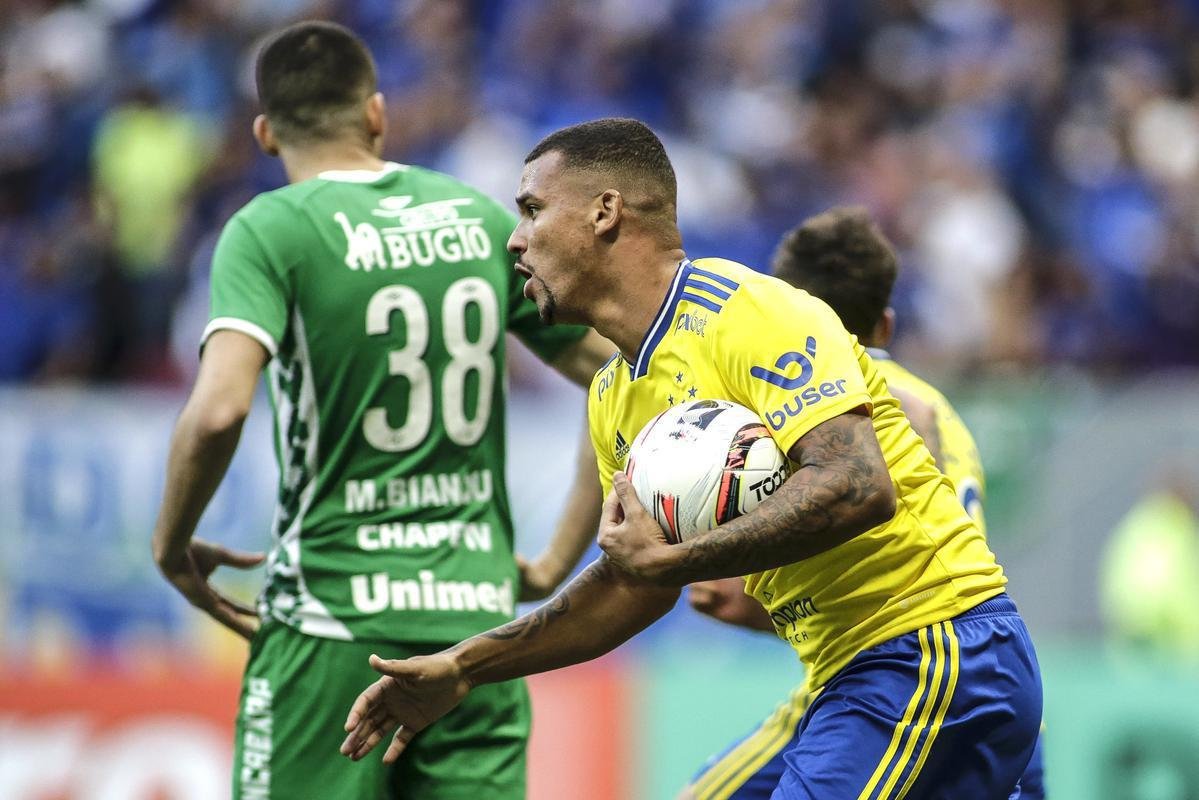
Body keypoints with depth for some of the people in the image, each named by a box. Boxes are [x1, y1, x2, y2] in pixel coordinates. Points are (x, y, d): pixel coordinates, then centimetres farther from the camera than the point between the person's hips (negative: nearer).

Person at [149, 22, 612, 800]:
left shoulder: (271, 230, -5)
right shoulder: (483, 220, 9)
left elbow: (219, 410, -20)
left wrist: (172, 546, -4)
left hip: (334, 623, -4)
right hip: (478, 619, 4)